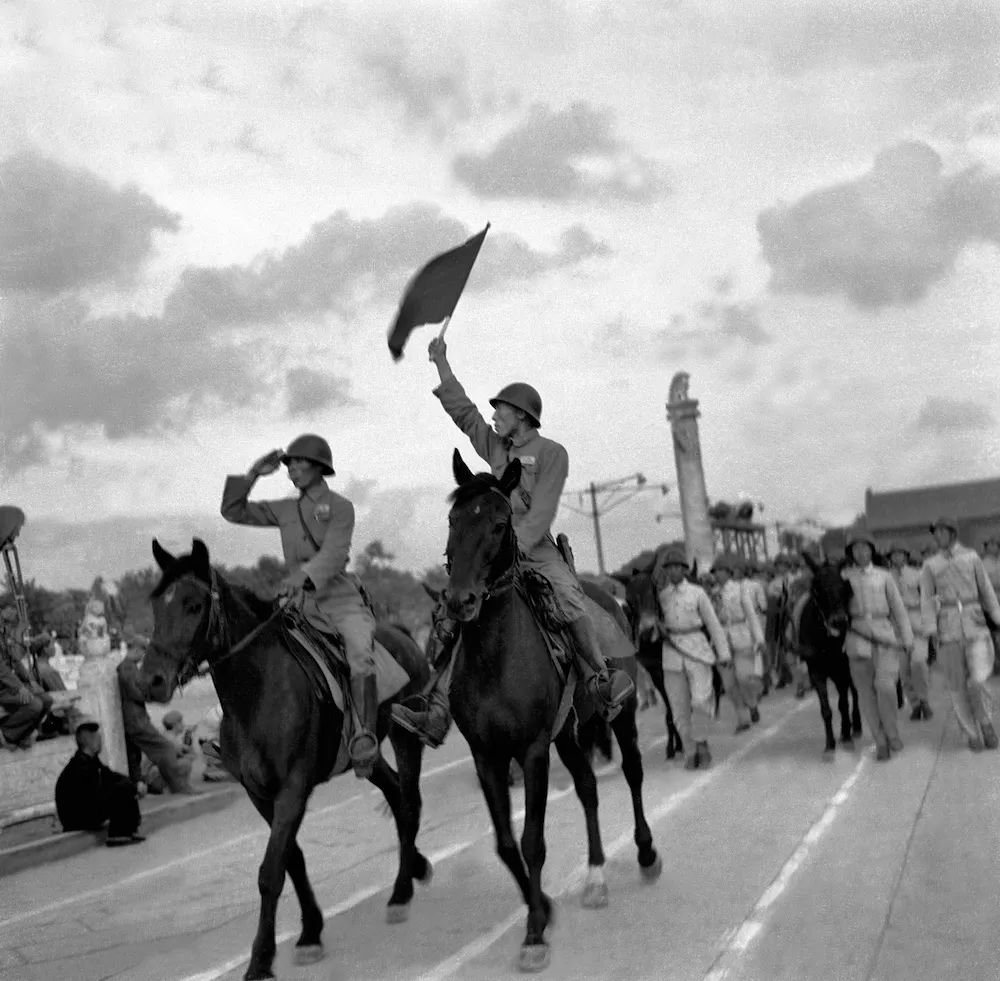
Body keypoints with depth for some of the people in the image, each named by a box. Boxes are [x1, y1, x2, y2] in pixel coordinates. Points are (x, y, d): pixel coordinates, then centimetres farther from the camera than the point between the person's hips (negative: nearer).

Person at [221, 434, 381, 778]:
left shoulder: (340, 508, 1)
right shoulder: (286, 510, 17)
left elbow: (333, 554, -15)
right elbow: (233, 512, 20)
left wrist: (304, 575, -33)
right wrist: (252, 475, 9)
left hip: (340, 598, -5)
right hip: (300, 603, 5)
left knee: (360, 656, -29)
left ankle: (365, 737, -31)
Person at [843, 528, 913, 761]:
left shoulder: (884, 576, 10)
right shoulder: (844, 577, 8)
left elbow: (898, 608, 10)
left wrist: (907, 638, 4)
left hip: (885, 635, 0)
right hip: (857, 635, 0)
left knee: (884, 685, -15)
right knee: (866, 691, 0)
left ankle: (893, 733, 6)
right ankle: (881, 742, 10)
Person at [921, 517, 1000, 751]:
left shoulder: (971, 557, 7)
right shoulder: (930, 566, 7)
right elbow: (927, 600, 2)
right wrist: (931, 629, -10)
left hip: (975, 627, -1)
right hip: (948, 628, 1)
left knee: (978, 680, -15)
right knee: (958, 686, 2)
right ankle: (972, 734, 17)